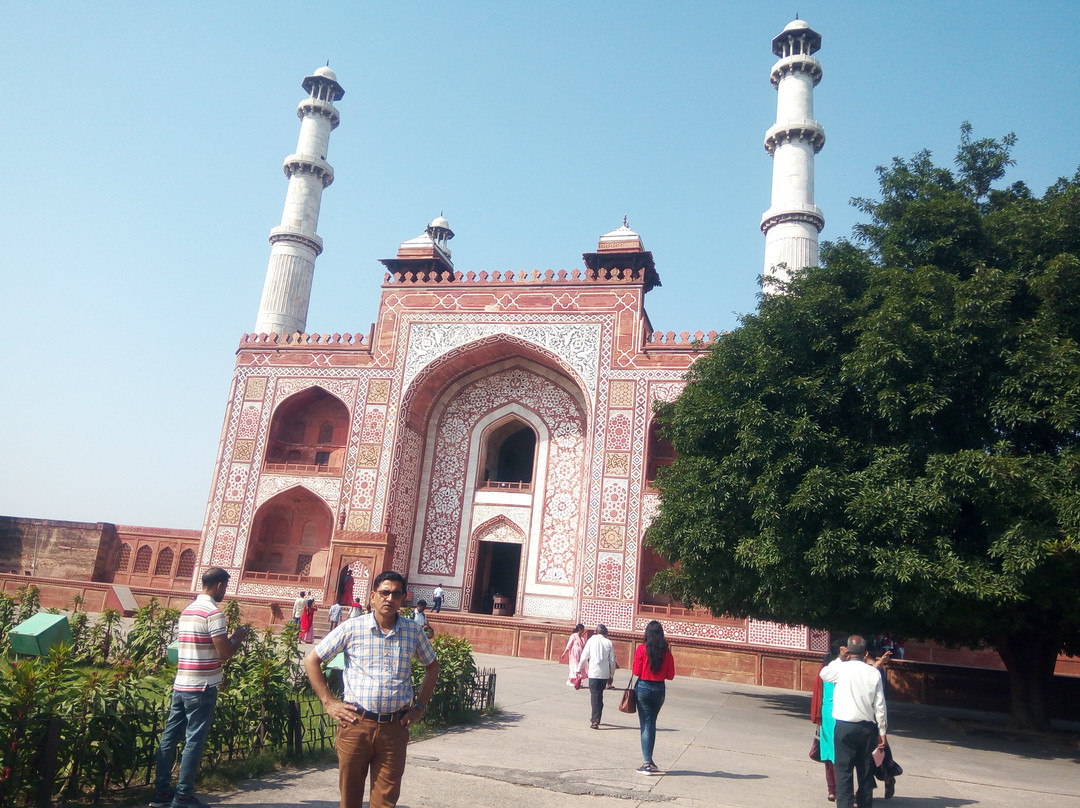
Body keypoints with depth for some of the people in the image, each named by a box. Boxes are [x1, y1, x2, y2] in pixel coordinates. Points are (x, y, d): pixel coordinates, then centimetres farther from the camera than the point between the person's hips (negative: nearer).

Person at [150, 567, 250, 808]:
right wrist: (239, 638, 0)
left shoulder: (187, 610, 12)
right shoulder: (213, 612, -15)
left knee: (170, 737, 11)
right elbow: (224, 653, -16)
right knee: (194, 741, 1)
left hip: (180, 685, 8)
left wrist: (228, 637, 17)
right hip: (202, 688, -8)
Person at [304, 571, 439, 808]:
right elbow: (311, 660, 3)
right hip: (355, 724, -1)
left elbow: (432, 666, 19)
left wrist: (420, 705, 10)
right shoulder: (352, 628, -3)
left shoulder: (413, 631, 3)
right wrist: (328, 703, -1)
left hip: (395, 727, 1)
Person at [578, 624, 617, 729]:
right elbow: (612, 660, 5)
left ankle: (595, 721, -8)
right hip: (605, 674, 3)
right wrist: (611, 675, 14)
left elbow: (584, 656, 1)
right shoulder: (609, 643, 5)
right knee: (599, 695, 16)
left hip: (594, 672, -2)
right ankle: (596, 718, 23)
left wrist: (579, 669, 11)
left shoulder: (592, 640, 1)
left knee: (595, 695, -1)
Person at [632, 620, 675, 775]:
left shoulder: (642, 649, -11)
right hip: (660, 689, 3)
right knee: (651, 723, 17)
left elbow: (636, 671, -10)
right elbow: (670, 675, 1)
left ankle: (647, 763, 0)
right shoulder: (666, 651, -3)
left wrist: (633, 670, 11)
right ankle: (649, 760, 21)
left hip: (643, 687, -3)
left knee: (646, 724, 3)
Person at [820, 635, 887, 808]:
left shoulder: (841, 668, -7)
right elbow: (880, 705, 1)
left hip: (844, 726, -3)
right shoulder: (874, 673, -1)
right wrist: (882, 732, 8)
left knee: (844, 769, 1)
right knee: (865, 770, 14)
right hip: (868, 727, 3)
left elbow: (823, 674, 15)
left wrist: (840, 659, 14)